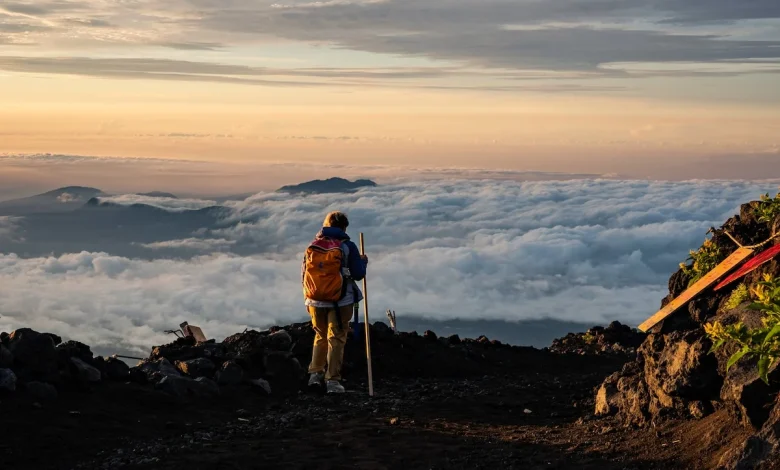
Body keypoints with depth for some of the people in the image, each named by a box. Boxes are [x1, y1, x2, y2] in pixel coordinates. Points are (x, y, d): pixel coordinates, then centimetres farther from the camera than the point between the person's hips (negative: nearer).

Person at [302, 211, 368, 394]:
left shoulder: (312, 246, 5)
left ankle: (315, 373, 13)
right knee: (336, 339, 2)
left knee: (320, 336, 21)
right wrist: (363, 262, 15)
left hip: (315, 301, 4)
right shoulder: (347, 246, -7)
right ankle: (332, 380, -2)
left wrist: (308, 296, 22)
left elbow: (303, 274, 9)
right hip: (340, 301, -4)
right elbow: (358, 274, -6)